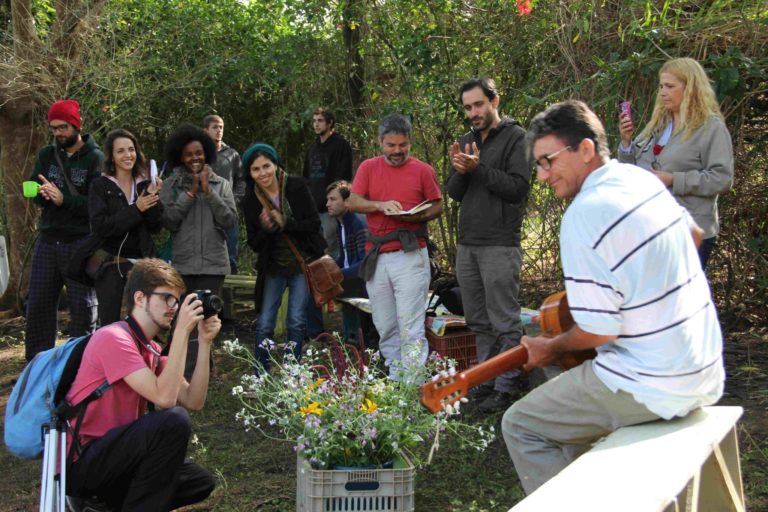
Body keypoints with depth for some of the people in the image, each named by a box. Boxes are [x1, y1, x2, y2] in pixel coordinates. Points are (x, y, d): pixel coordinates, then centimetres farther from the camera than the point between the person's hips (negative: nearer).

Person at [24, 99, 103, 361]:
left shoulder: (95, 158, -6)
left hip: (80, 243, -5)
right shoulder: (47, 155, 11)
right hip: (47, 241, 5)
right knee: (37, 305, 7)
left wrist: (64, 199, -21)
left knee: (83, 307, 1)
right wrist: (43, 193, -17)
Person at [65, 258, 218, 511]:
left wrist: (204, 343, -2)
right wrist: (182, 330, -23)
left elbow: (193, 401, 4)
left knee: (201, 481, 9)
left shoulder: (152, 350, 13)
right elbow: (165, 398, -25)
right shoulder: (114, 338, -16)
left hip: (109, 456, 10)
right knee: (174, 421, -25)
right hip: (78, 463, -10)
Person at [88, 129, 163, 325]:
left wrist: (153, 198, -12)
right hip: (112, 265, -2)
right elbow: (99, 227, -12)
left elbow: (156, 227, 3)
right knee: (109, 326, -1)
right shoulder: (100, 186, 0)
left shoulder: (145, 185, 9)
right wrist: (135, 209, -16)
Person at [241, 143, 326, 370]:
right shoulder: (250, 200, -4)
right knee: (264, 324, -1)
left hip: (302, 264, -2)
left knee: (296, 321, -3)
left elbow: (314, 223, -10)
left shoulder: (296, 187, -10)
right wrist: (265, 229, -23)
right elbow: (254, 244, -2)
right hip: (273, 267, 2)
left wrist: (285, 224, -24)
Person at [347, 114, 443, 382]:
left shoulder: (423, 170, 4)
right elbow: (352, 202, 1)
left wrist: (418, 217, -11)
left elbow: (437, 206, 9)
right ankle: (395, 379, 17)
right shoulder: (368, 168, 10)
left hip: (410, 256, -3)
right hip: (376, 257, 3)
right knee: (385, 327, 7)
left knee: (411, 328, -8)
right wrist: (380, 205, -16)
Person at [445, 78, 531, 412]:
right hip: (467, 245, 7)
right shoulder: (467, 141, 16)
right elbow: (453, 193, 13)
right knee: (478, 321, 13)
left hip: (500, 246, -7)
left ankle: (506, 387, 3)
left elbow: (518, 187, -13)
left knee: (505, 322, -3)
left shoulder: (515, 137, -4)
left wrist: (478, 168, -18)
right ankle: (487, 380, 23)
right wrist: (460, 171, -7)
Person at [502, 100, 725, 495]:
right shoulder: (642, 179, 5)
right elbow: (693, 233, 25)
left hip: (655, 388, -9)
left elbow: (599, 330, -20)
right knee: (570, 401, 28)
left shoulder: (584, 215, -21)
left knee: (520, 425, 2)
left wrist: (552, 349, -2)